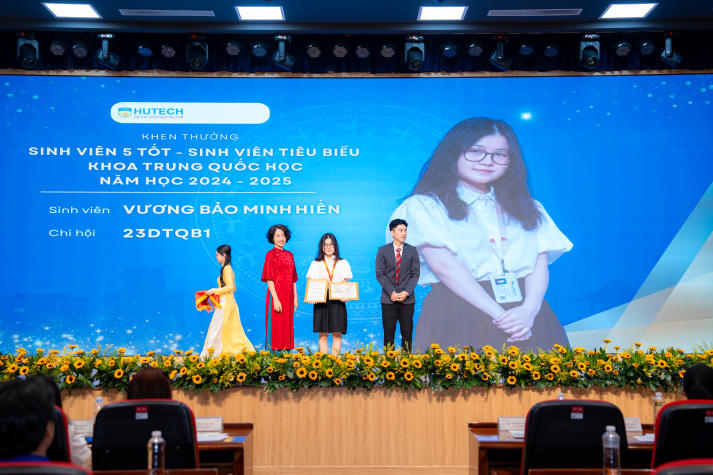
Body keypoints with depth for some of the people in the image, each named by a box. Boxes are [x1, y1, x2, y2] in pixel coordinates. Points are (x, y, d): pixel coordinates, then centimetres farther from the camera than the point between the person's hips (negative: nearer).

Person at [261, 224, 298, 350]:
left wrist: (295, 297, 11)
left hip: (288, 297, 6)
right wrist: (275, 299, -18)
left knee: (287, 328, 8)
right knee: (276, 329, -4)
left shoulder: (289, 255, 14)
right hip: (276, 296, -6)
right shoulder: (271, 254, -4)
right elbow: (269, 279, -11)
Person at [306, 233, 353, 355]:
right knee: (323, 335, -2)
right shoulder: (316, 264, 12)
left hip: (338, 302, 0)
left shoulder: (343, 263, 13)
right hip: (321, 302, 0)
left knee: (337, 334, -4)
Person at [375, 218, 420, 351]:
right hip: (388, 299, -1)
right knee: (389, 332, 1)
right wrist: (392, 293, -12)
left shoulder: (412, 251, 6)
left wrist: (406, 292, -11)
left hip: (407, 298, 1)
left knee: (407, 332, 2)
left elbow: (415, 274, 3)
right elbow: (380, 274, -1)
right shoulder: (382, 251, 3)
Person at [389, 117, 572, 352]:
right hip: (458, 319, -4)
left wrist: (529, 310, -12)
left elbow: (541, 262, 9)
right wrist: (499, 315, -17)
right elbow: (444, 265, -10)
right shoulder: (424, 206, 2)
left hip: (528, 320, 4)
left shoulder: (526, 208, 19)